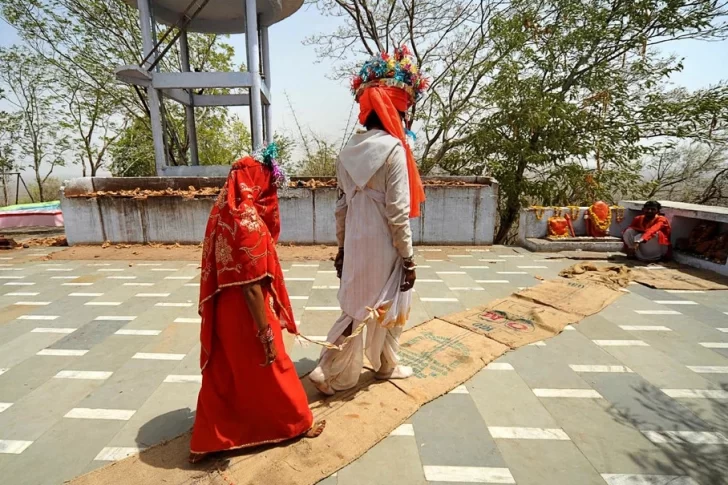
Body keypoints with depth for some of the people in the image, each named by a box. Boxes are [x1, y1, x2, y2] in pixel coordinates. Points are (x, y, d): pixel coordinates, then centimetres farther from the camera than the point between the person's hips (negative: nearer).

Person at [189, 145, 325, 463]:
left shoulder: (222, 213, 3)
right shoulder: (250, 220, -24)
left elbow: (218, 270, 11)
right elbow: (252, 287, -24)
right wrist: (266, 334, -17)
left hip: (222, 314, 8)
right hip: (246, 316, -8)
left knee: (220, 376, 21)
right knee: (270, 371, 12)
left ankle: (205, 442, 38)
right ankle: (298, 423, 36)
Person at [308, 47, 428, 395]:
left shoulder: (349, 151, 6)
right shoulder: (393, 149, -14)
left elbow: (342, 206, 9)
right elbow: (398, 212, -17)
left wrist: (342, 247, 16)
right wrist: (408, 257, -9)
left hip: (355, 245, 7)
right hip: (383, 246, -7)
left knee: (356, 309, 20)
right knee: (387, 309, 13)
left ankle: (332, 372, 31)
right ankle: (386, 365, 30)